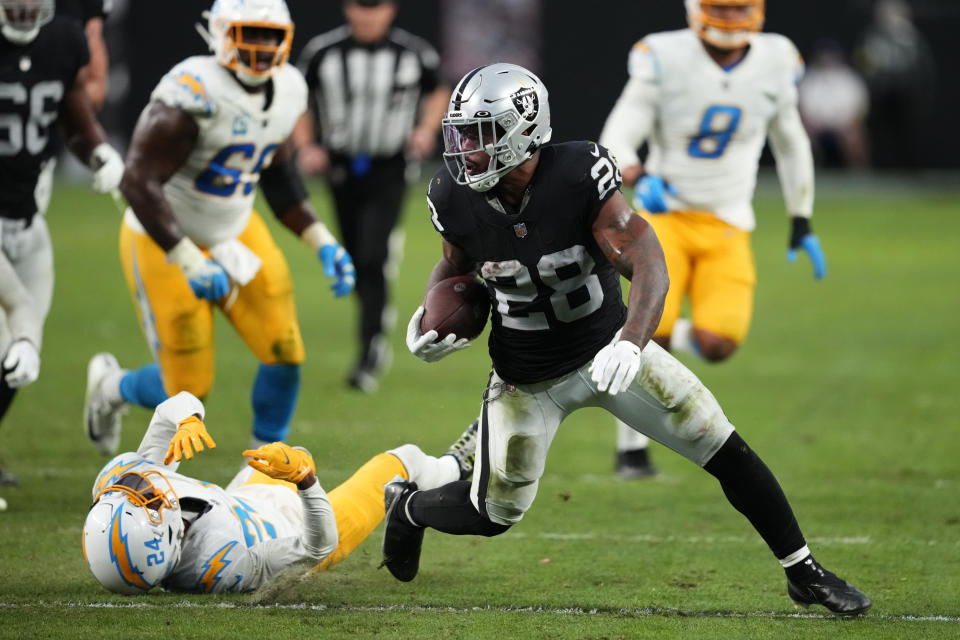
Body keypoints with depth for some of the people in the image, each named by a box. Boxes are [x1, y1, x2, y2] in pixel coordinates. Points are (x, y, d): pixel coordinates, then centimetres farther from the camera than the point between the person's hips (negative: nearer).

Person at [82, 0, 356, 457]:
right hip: (165, 244, -7)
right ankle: (112, 385, 33)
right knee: (188, 392, -1)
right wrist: (189, 263, -37)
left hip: (234, 235, 7)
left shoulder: (286, 91, -4)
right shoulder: (194, 94, -29)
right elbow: (139, 181, -31)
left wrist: (322, 242, 3)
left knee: (285, 355, -6)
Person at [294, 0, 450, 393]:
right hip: (342, 169, 3)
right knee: (356, 261, 13)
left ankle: (370, 354, -16)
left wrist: (427, 129, -4)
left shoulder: (414, 54, -6)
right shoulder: (323, 53, -6)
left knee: (373, 260, -17)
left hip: (389, 172, -3)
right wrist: (305, 147, -8)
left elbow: (437, 93, 14)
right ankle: (380, 317, 44)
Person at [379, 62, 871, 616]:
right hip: (528, 377, 1)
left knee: (725, 450, -5)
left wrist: (631, 342, -48)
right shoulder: (456, 199, -16)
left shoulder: (580, 175, -27)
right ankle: (408, 505, 34)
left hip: (608, 349, -1)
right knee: (494, 514, 1)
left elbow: (649, 267, -31)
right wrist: (432, 316, -13)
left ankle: (804, 572, 10)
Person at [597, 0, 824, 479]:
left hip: (727, 227, 3)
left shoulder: (774, 62, -1)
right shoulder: (665, 59, -12)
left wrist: (802, 223, 17)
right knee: (651, 336, -18)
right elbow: (615, 142, -13)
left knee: (717, 345, -15)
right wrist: (641, 180, -35)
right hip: (666, 215, -3)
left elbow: (790, 142, 15)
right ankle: (630, 444, 5)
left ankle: (671, 335, 22)